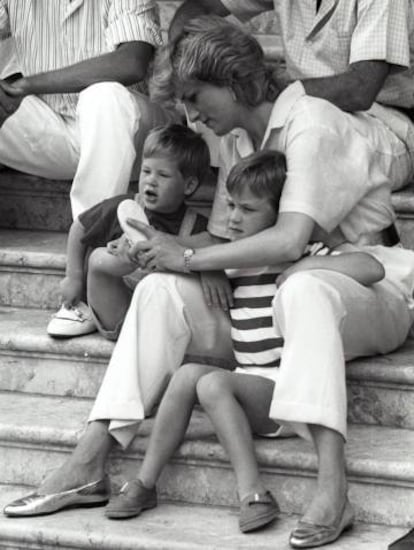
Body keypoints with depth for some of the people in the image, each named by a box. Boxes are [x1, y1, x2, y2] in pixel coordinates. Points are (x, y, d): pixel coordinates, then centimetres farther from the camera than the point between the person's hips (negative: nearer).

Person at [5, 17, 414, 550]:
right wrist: (211, 269, -10)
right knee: (160, 291, -12)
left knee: (303, 289, -42)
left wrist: (190, 256, -21)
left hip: (369, 291, -8)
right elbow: (224, 233, 13)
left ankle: (331, 482, -50)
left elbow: (289, 241, -28)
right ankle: (87, 464, -18)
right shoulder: (236, 138, 12)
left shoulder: (312, 124, -17)